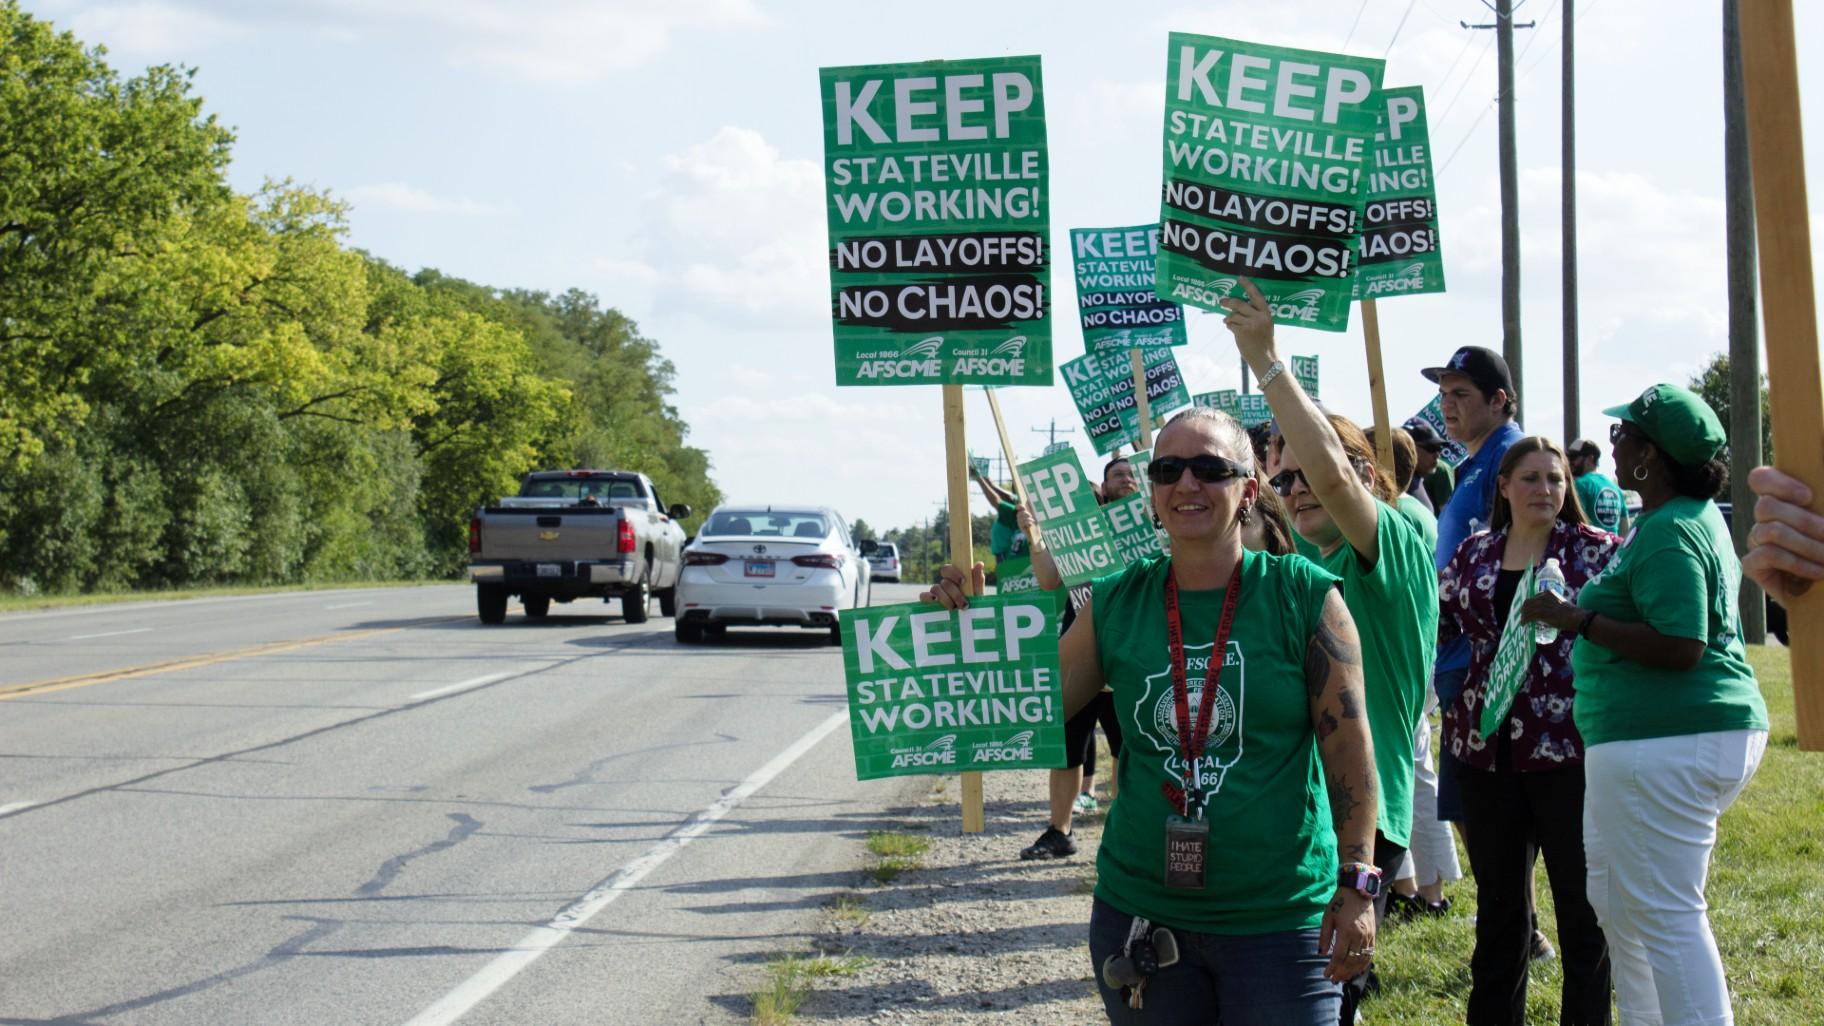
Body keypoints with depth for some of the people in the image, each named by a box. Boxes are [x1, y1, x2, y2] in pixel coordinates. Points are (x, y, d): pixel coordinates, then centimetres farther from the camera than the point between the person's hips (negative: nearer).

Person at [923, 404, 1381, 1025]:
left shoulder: (1304, 597, -6)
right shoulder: (1117, 605, 3)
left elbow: (1349, 750, -5)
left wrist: (1356, 887, -9)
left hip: (1280, 921, -3)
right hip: (1141, 914, 3)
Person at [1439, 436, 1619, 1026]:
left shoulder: (1597, 551, -1)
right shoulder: (1473, 554, 10)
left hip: (1569, 748, -4)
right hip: (1487, 749, 4)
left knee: (1580, 899, 2)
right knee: (1497, 899, 13)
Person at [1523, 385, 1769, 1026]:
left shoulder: (1667, 534, -18)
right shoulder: (1700, 516, 15)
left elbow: (1680, 647, -26)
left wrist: (1579, 619, -22)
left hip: (1666, 746, -11)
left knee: (1665, 914, -8)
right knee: (1617, 900, 21)